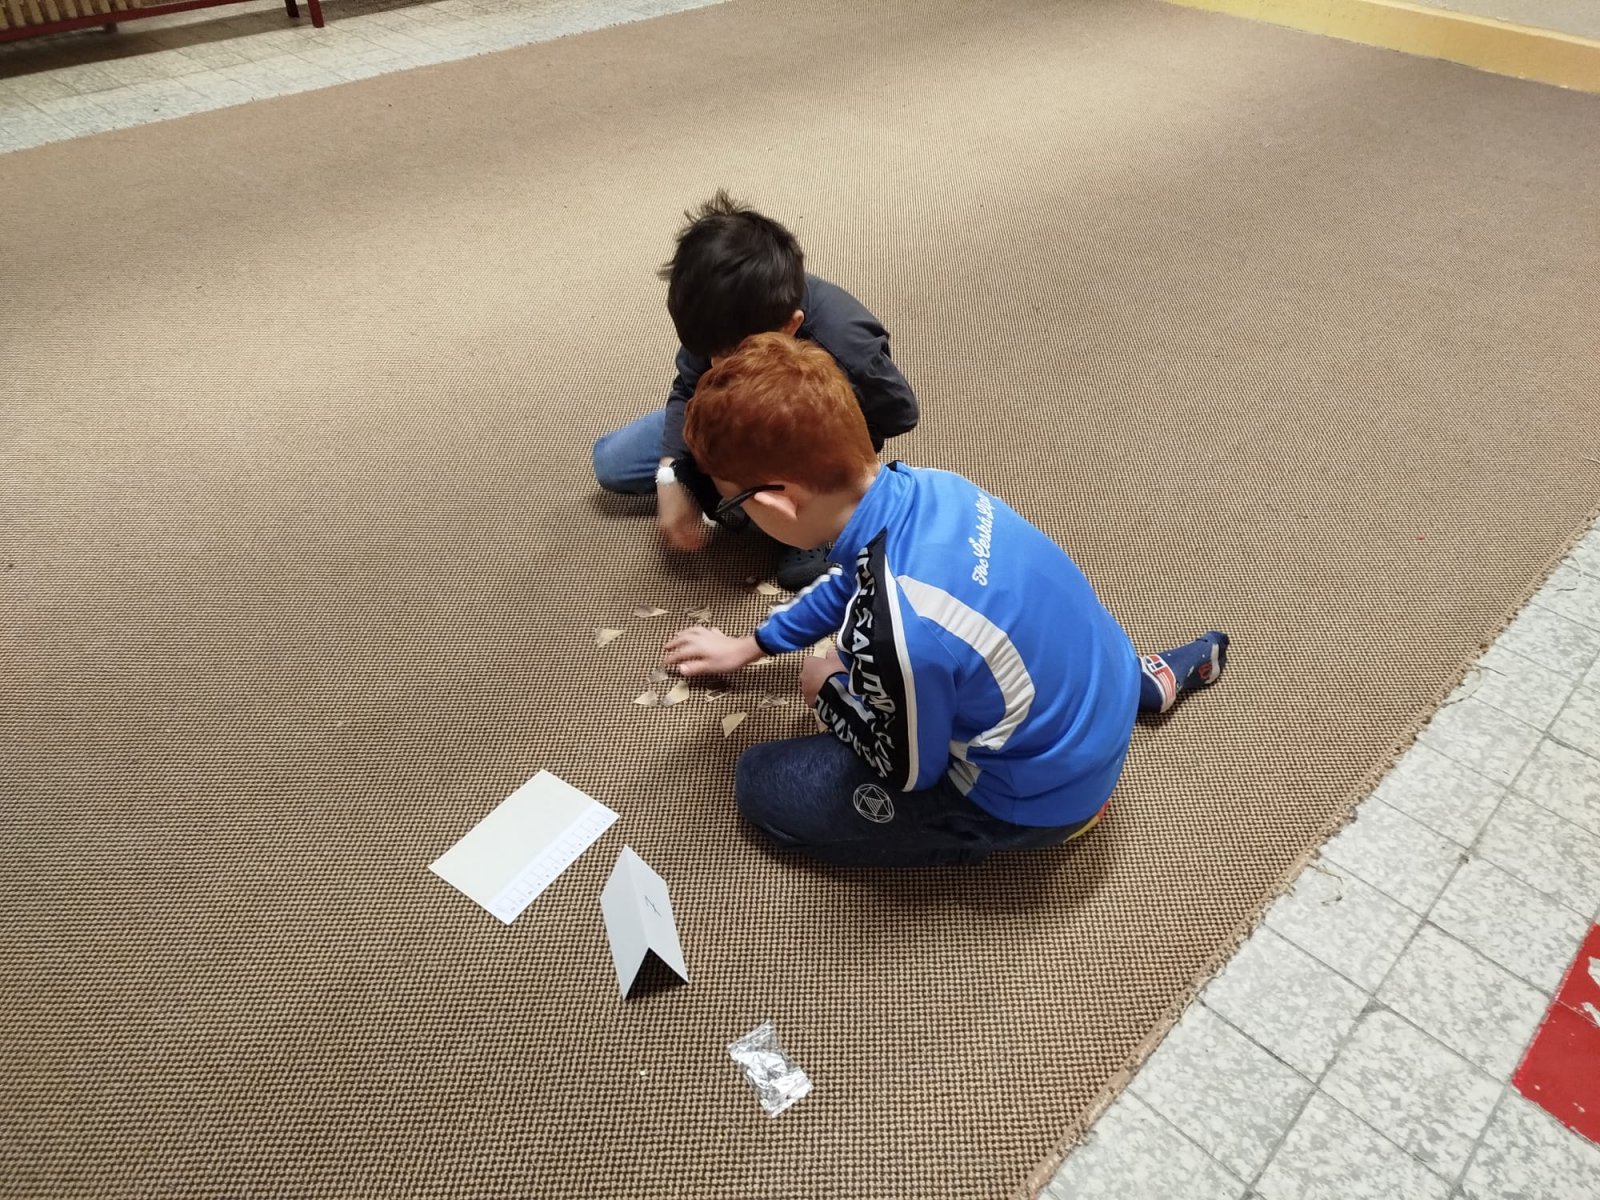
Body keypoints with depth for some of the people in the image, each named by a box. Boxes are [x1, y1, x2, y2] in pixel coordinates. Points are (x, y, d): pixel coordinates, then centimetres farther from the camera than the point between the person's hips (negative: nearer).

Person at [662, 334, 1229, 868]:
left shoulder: (893, 631, -36)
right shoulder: (926, 485, -11)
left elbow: (908, 769, -15)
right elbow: (853, 582, 12)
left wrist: (830, 690, 1)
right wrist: (750, 644, 22)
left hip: (1041, 796, -7)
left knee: (763, 784, -5)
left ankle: (1013, 832, 4)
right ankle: (1139, 679, 29)